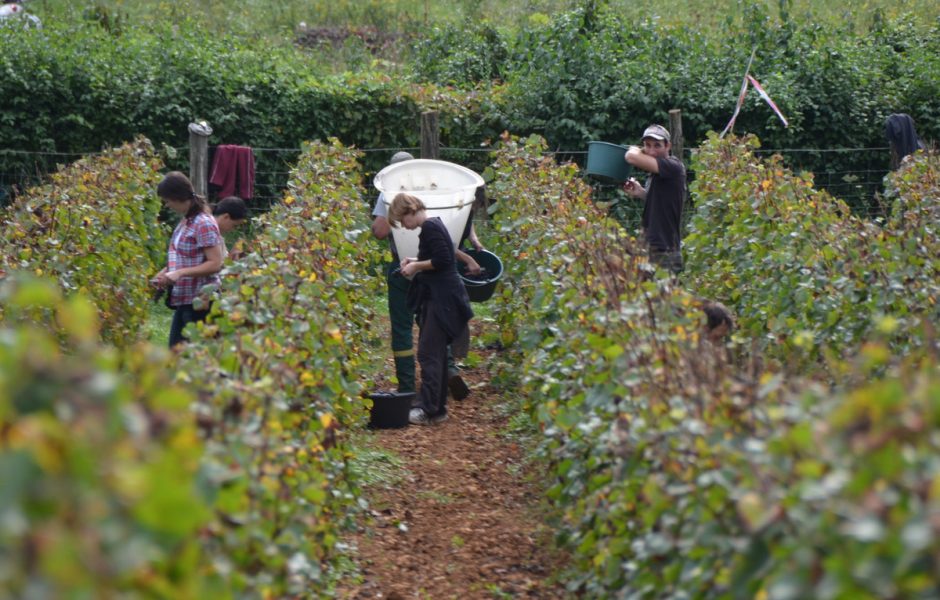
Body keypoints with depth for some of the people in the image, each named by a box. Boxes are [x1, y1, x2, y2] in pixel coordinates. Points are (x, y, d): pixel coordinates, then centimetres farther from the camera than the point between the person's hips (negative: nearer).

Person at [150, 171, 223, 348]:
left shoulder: (204, 224, -15)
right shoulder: (184, 222, 12)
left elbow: (215, 264, -19)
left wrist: (180, 273, -23)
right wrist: (165, 273, 6)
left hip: (200, 301, -9)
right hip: (183, 300, 9)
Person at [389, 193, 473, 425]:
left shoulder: (430, 228, -15)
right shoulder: (434, 224, 15)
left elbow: (442, 260, -22)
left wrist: (417, 266, -10)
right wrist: (417, 261, 11)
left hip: (441, 300, -11)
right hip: (437, 298, 11)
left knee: (428, 354, -11)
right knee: (436, 355, 13)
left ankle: (427, 409, -12)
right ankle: (438, 408, 17)